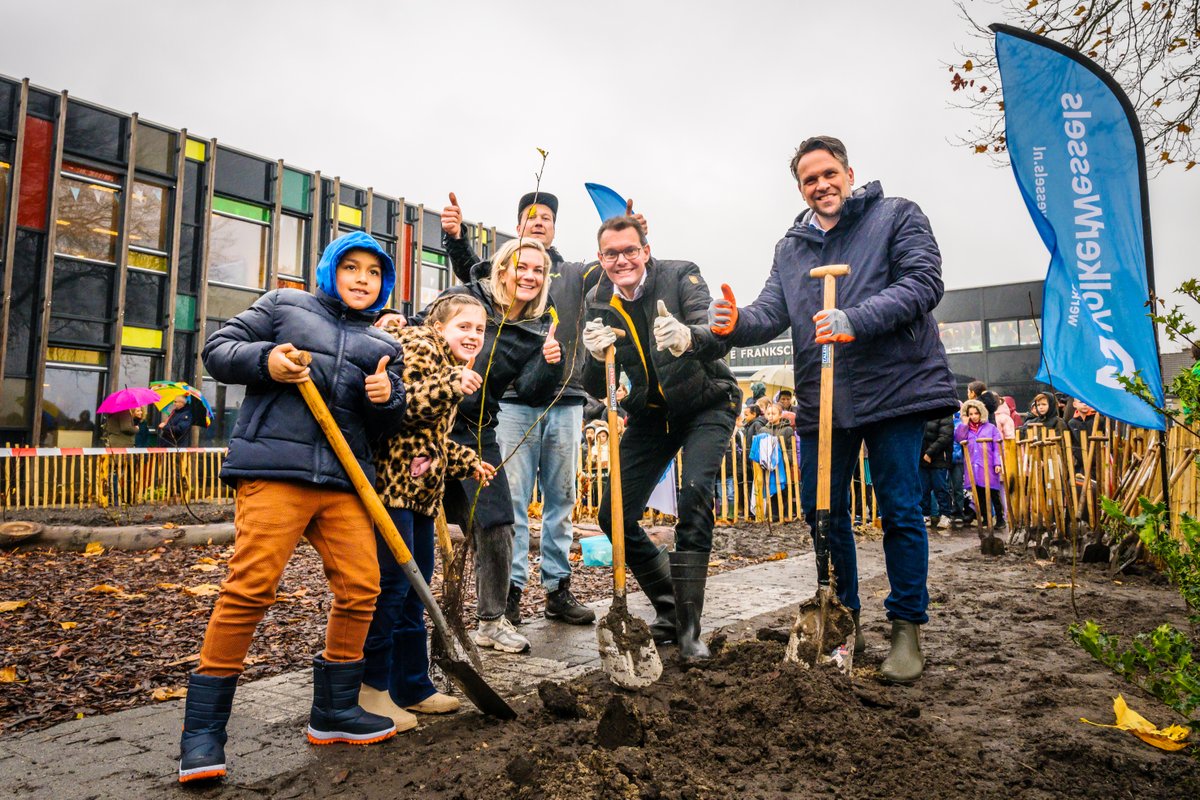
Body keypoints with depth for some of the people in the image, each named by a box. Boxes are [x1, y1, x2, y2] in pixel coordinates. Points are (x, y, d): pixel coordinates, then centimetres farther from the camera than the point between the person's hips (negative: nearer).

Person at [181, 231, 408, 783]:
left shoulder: (382, 347, 22)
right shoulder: (284, 305, 14)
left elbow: (390, 426, 17)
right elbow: (219, 349, 9)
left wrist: (387, 399, -6)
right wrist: (264, 362, -11)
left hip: (345, 481, 5)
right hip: (274, 470, -4)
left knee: (360, 587, 0)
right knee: (250, 587, -10)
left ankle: (334, 711, 18)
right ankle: (203, 728, 5)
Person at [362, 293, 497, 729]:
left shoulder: (453, 367, 21)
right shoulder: (417, 346, -8)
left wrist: (466, 461, 21)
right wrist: (449, 387, -27)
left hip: (419, 489, 10)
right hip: (390, 482, -10)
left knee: (414, 590, 14)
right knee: (391, 582, -8)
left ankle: (412, 685, 24)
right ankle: (371, 689, 6)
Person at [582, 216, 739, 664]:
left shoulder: (680, 277, -15)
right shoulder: (599, 303, -4)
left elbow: (719, 338, -30)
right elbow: (597, 390, -7)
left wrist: (689, 338, -53)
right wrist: (596, 356, -30)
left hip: (706, 405, -4)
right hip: (650, 414, 4)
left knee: (695, 493, -27)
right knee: (613, 515, -2)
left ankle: (689, 627, -16)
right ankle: (667, 603, 20)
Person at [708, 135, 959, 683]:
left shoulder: (897, 217, 4)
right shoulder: (790, 248, 16)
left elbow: (923, 283, -10)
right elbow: (772, 312, 5)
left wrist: (855, 321, -24)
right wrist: (738, 323, -19)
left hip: (893, 387, -4)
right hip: (822, 399, 5)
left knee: (900, 510, 1)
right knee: (822, 511, 8)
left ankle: (907, 629, 16)